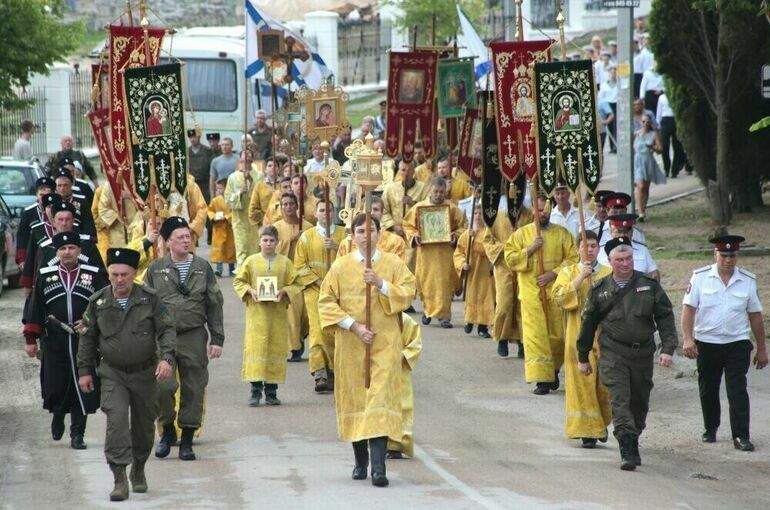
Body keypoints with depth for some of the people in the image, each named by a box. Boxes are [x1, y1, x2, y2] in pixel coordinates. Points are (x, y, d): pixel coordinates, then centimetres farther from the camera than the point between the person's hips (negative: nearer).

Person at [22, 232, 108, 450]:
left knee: (82, 389, -2)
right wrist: (31, 339, 5)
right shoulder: (45, 276, 7)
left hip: (85, 343, -1)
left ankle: (77, 435, 5)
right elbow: (35, 309, 8)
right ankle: (58, 416, 34)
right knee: (55, 386, 2)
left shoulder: (94, 275, 4)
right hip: (54, 344, 1)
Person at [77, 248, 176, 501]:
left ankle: (138, 471, 36)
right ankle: (120, 479, -20)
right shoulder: (98, 302, -3)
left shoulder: (149, 299, -7)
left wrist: (166, 358, -22)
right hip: (113, 374, -1)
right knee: (116, 419, -19)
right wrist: (85, 370, 7)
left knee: (144, 424, 12)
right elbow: (87, 337, 8)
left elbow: (166, 330, -6)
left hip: (145, 373, 1)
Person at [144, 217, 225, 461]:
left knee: (193, 390, 3)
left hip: (194, 337, 1)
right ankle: (167, 430, 8)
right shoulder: (156, 269, 5)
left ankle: (187, 439, 14)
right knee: (163, 386, -14)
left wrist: (217, 339, 3)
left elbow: (214, 305, 9)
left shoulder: (203, 267, 7)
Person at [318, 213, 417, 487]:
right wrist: (354, 325, -11)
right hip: (350, 343, 1)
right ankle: (360, 461, 20)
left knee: (381, 396, -12)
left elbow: (408, 292, -3)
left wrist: (381, 284, -17)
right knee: (354, 397, 5)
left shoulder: (393, 264, 4)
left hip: (385, 342, -1)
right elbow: (326, 301, -1)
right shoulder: (341, 266, 3)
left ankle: (378, 466, -20)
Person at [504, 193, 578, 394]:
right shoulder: (521, 234, 5)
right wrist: (530, 249, -13)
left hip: (555, 292, 1)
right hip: (531, 294, -1)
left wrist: (553, 273, -12)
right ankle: (542, 378, -8)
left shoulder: (562, 234, 6)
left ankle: (554, 369, 31)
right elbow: (510, 259, 0)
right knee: (535, 336, -8)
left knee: (557, 335, 6)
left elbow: (573, 258, 0)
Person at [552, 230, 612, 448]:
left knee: (605, 383, 2)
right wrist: (580, 278, -13)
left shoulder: (609, 274, 9)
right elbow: (558, 296, -9)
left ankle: (602, 423, 25)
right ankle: (587, 430, -1)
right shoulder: (568, 272, 7)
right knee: (583, 382, -5)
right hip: (579, 336, -1)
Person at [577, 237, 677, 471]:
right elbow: (588, 323, 11)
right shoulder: (600, 289, 2)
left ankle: (633, 442, 32)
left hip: (643, 352, 2)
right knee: (620, 400, -15)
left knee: (639, 403, 12)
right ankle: (628, 451, -21)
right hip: (613, 353, -2)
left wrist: (667, 349, -6)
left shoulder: (649, 285, 3)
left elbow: (665, 317, 5)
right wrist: (583, 357, 14)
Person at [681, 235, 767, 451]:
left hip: (737, 344, 0)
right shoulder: (700, 277, -1)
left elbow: (755, 316, 8)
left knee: (737, 390, -8)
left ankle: (741, 436, -8)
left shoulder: (748, 281, 3)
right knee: (708, 390, 11)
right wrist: (687, 338, -15)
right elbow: (688, 308, -4)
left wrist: (761, 349, 10)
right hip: (707, 342, 0)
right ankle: (710, 429, 30)